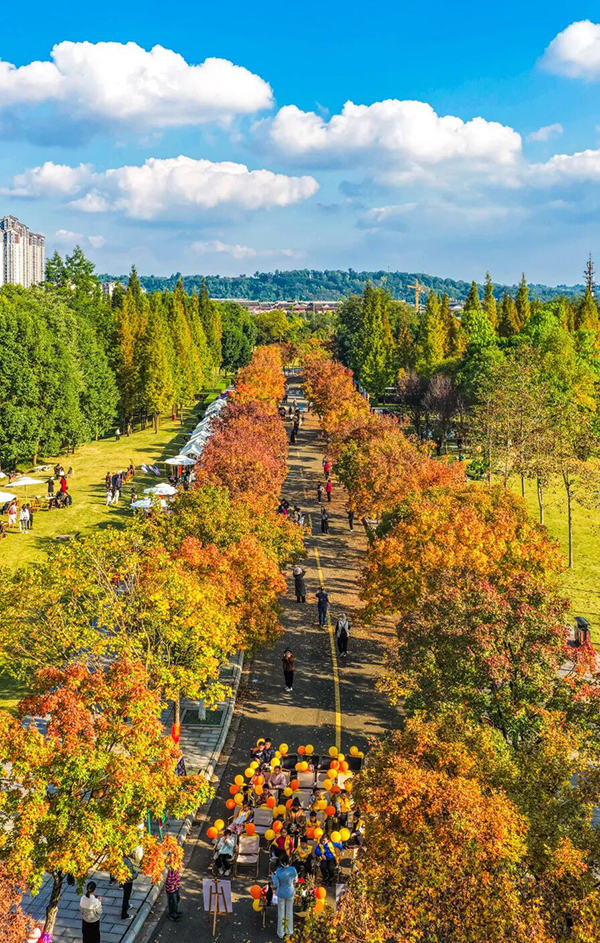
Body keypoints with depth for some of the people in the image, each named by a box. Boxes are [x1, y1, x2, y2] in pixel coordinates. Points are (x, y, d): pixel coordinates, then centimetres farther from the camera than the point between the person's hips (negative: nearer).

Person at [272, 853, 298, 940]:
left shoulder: (278, 871, -24)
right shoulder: (293, 869, -21)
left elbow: (276, 885, -16)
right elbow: (295, 881, -6)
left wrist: (273, 876, -3)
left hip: (281, 894, -1)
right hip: (290, 893, 1)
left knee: (281, 913, 16)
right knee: (289, 912, 20)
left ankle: (281, 933, 28)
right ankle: (289, 932, 34)